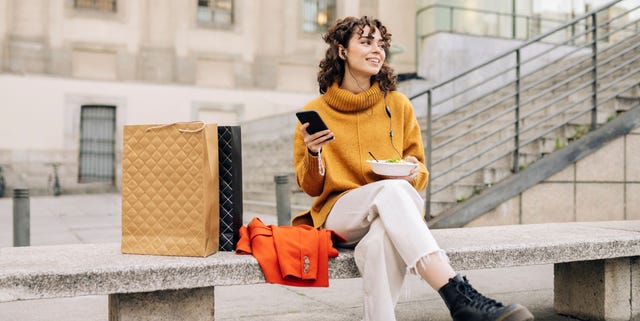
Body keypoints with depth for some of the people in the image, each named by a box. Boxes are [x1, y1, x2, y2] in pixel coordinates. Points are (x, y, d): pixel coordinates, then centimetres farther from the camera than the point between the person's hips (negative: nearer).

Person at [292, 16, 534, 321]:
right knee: (392, 190, -37)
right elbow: (310, 187, 8)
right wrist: (313, 154, -14)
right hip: (340, 212, -1)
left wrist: (413, 172, -9)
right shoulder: (315, 111, 7)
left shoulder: (398, 105, 11)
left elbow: (420, 173, 16)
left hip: (394, 214, 2)